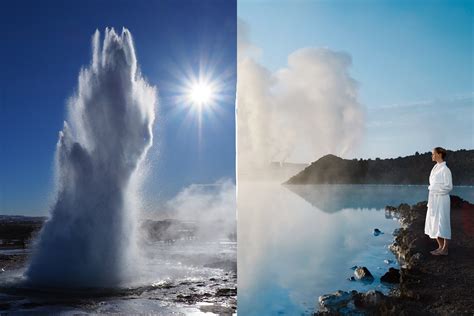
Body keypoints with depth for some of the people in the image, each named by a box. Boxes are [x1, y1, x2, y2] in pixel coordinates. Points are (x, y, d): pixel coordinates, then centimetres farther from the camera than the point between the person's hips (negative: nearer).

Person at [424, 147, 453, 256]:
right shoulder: (436, 168, 13)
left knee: (442, 223, -2)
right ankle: (440, 246, 23)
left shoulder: (445, 169, -13)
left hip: (441, 200, -9)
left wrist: (434, 189, -10)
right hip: (434, 200, 9)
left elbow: (448, 187, -14)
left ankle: (444, 249, 8)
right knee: (434, 223, 12)